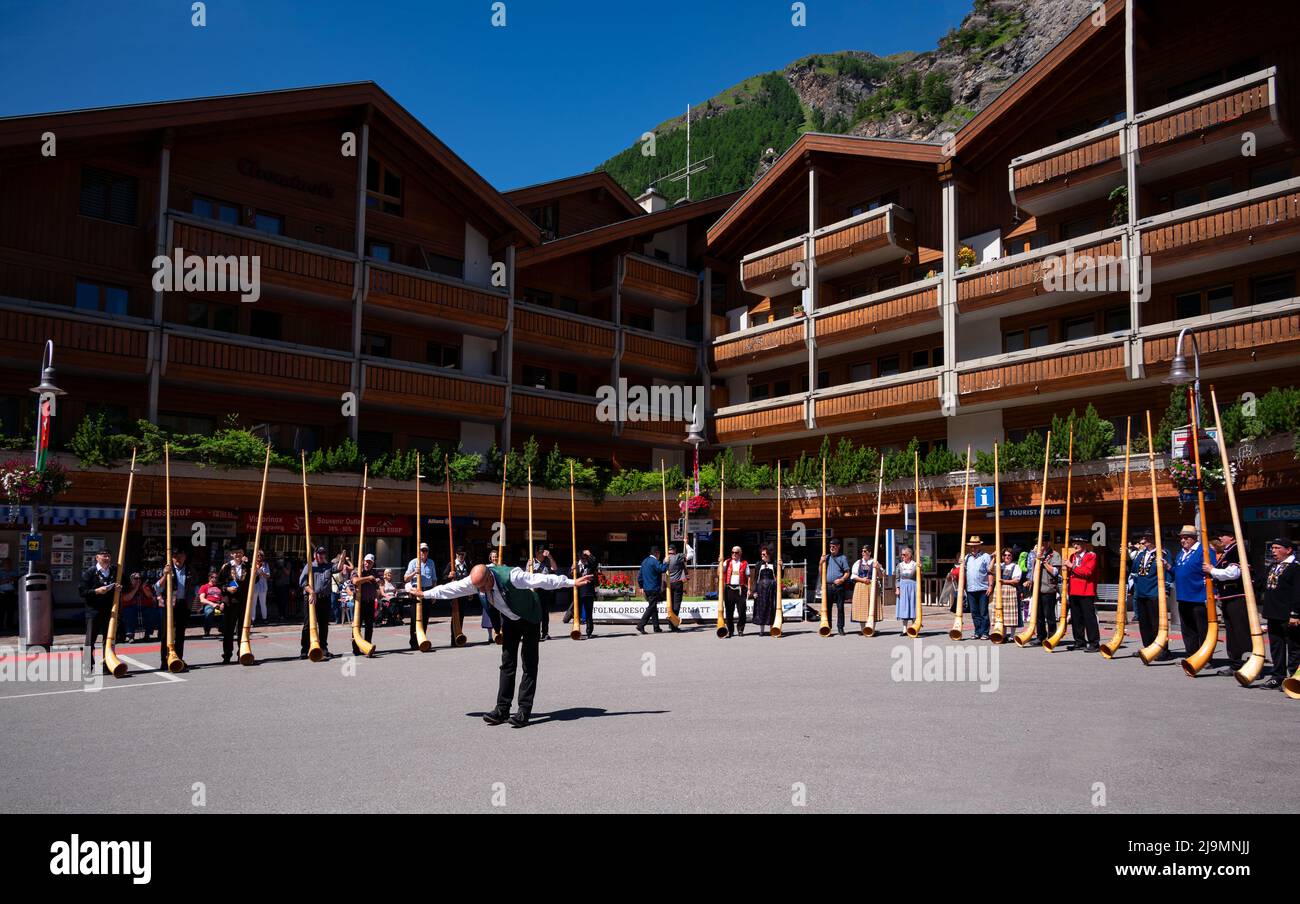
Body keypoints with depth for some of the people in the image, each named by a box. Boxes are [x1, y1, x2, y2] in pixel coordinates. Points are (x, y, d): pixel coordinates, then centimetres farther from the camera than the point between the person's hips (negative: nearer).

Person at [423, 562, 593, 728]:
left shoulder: (510, 576, -38)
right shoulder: (475, 581, -20)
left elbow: (542, 580, -36)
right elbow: (449, 589, -6)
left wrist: (572, 582, -36)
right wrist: (424, 594, 1)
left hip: (529, 618, -5)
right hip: (509, 619, 5)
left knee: (529, 665, -7)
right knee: (507, 663, 3)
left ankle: (524, 711, -6)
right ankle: (502, 709, 4)